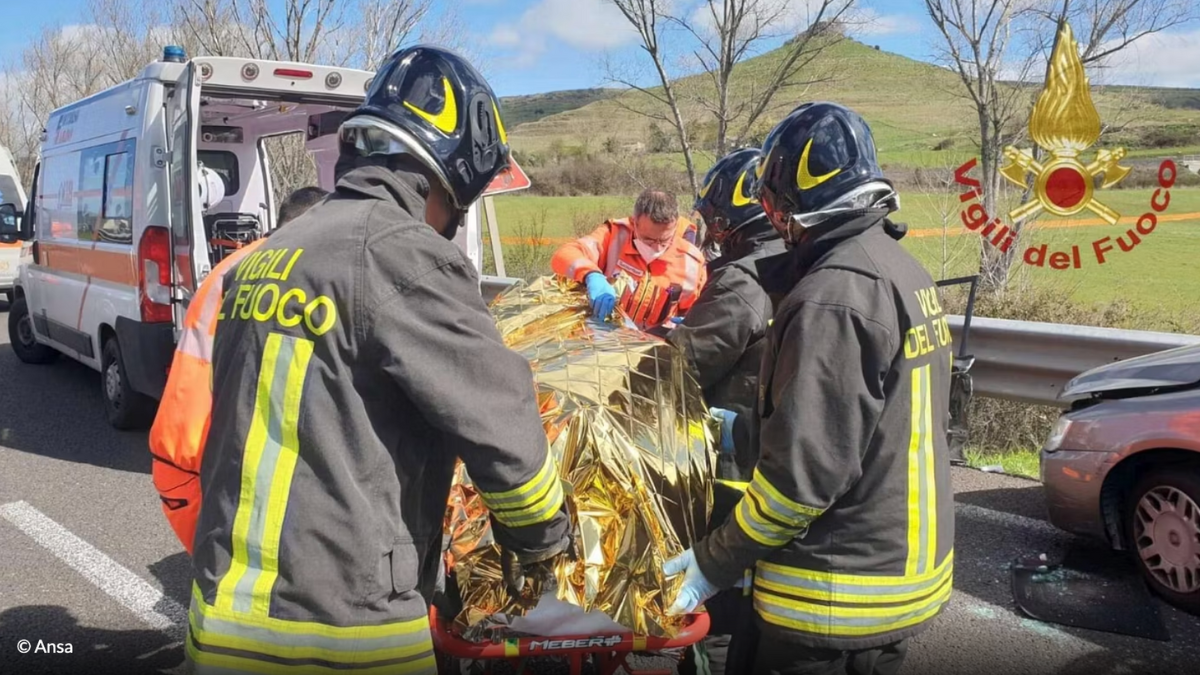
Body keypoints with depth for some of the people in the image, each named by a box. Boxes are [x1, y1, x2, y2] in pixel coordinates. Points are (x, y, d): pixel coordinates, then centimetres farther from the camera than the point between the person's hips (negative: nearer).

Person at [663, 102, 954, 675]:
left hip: (832, 600, -9)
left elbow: (804, 469, -26)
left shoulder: (832, 298, -24)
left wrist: (715, 562, -15)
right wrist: (748, 425, 21)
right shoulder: (904, 270, 5)